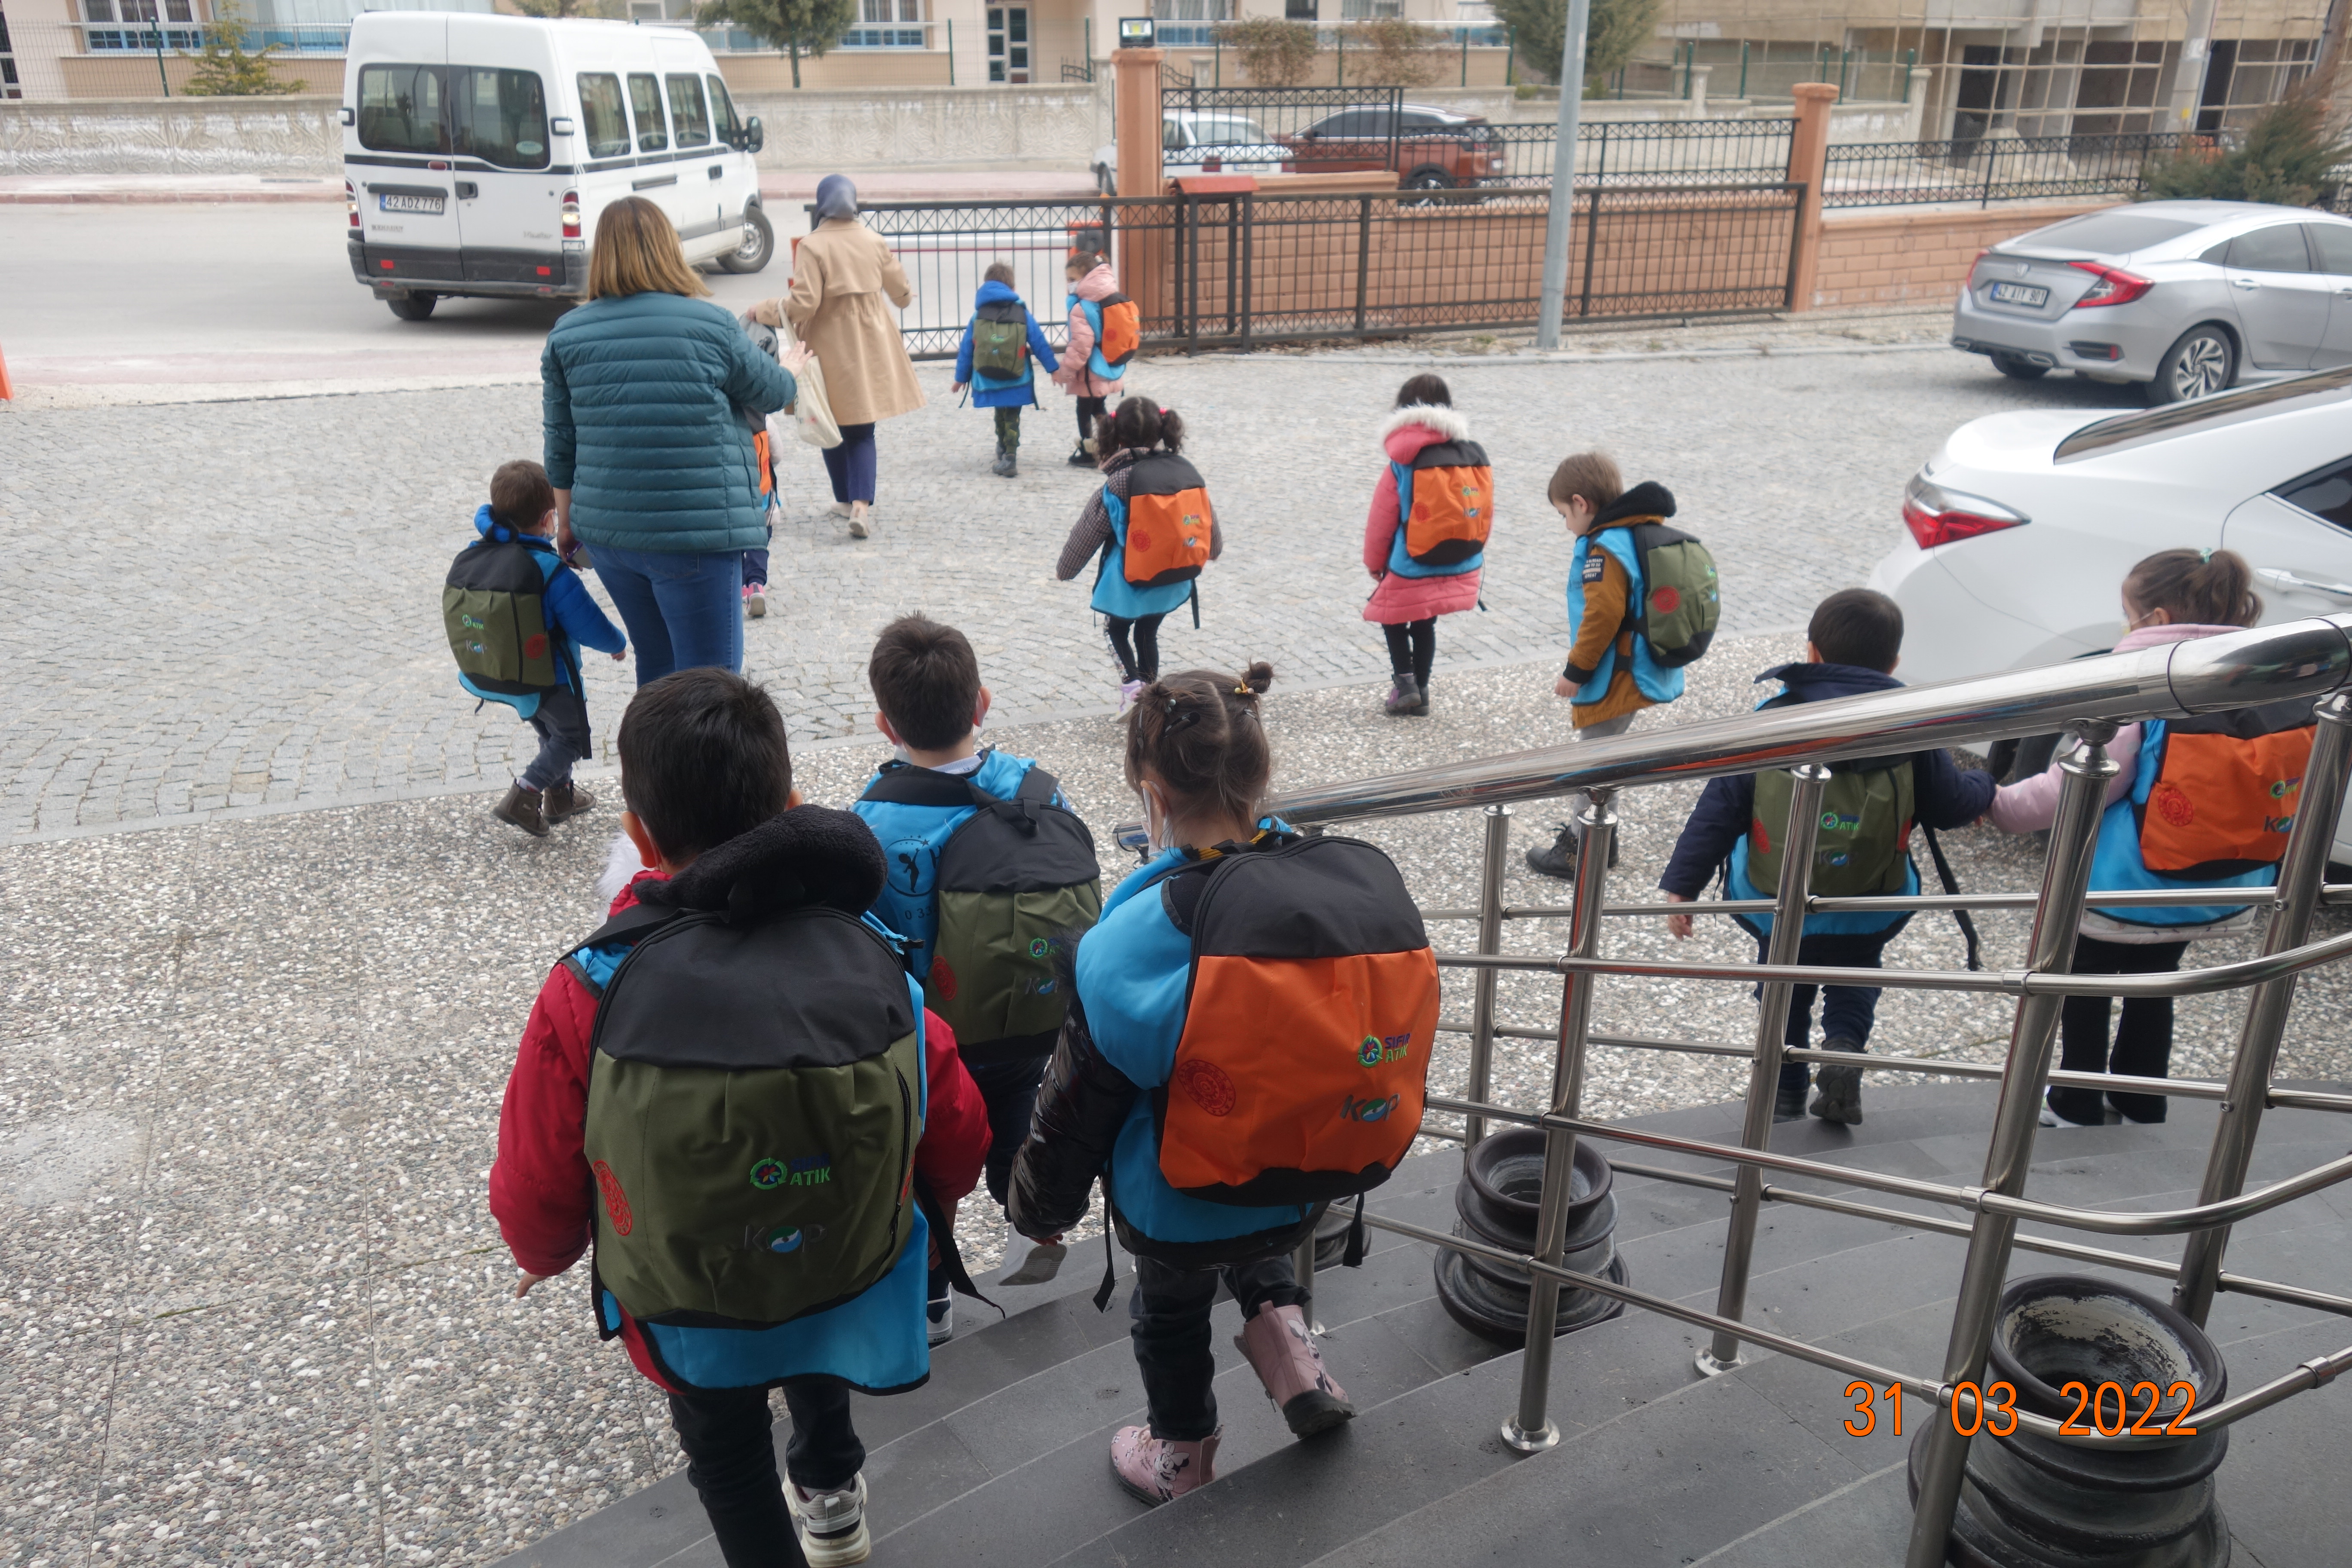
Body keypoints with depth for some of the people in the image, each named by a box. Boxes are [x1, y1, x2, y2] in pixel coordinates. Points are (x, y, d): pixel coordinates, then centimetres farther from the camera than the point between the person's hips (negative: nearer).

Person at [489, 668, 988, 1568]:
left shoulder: (588, 996, -30)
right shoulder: (871, 964, -24)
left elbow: (534, 1197, -17)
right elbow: (957, 1139, -12)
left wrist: (544, 1254, 8)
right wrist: (916, 1216, 12)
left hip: (692, 1322, -2)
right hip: (853, 1283, 3)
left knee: (726, 1447, 31)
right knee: (815, 1364, 38)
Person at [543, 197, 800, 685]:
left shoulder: (566, 336, 5)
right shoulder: (711, 325, -6)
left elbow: (561, 444, 9)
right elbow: (770, 393, 10)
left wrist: (566, 520, 22)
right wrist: (791, 372, 33)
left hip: (607, 532, 5)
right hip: (696, 535, -5)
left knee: (656, 667, 21)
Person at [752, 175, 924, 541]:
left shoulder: (812, 246, -13)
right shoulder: (874, 242, 0)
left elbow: (803, 303, -20)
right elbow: (902, 292, 10)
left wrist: (765, 312, -4)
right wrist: (907, 295, 34)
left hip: (831, 348, -3)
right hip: (871, 346, 3)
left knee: (832, 428, 16)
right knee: (862, 432, 6)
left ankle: (846, 500, 27)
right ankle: (862, 505, -13)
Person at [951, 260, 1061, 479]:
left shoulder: (978, 317, 2)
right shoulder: (1021, 314, -2)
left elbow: (966, 349, 5)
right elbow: (1039, 343, -2)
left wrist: (961, 378, 15)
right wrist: (1054, 368, 6)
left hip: (989, 381, 2)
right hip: (1017, 380, -2)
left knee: (1001, 415, 21)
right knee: (1012, 418, 7)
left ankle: (1005, 454, 30)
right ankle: (1009, 459, -2)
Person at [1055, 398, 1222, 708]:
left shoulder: (1118, 484, -19)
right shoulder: (1188, 473, -6)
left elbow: (1086, 534, -8)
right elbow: (1209, 522, 9)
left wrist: (1064, 569, 9)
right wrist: (1213, 550, 31)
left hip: (1130, 582, -4)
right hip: (1174, 580, 4)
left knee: (1117, 629, 21)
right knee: (1148, 633, 25)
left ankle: (1132, 680, -1)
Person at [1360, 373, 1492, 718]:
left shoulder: (1401, 465, -13)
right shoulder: (1475, 455, -1)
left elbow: (1381, 522, -7)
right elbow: (1485, 514, 5)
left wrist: (1374, 563, 8)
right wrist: (1471, 553, 20)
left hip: (1412, 570, -4)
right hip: (1460, 570, 4)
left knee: (1393, 619, 19)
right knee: (1424, 625, 21)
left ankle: (1404, 681, 5)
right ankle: (1421, 694, 25)